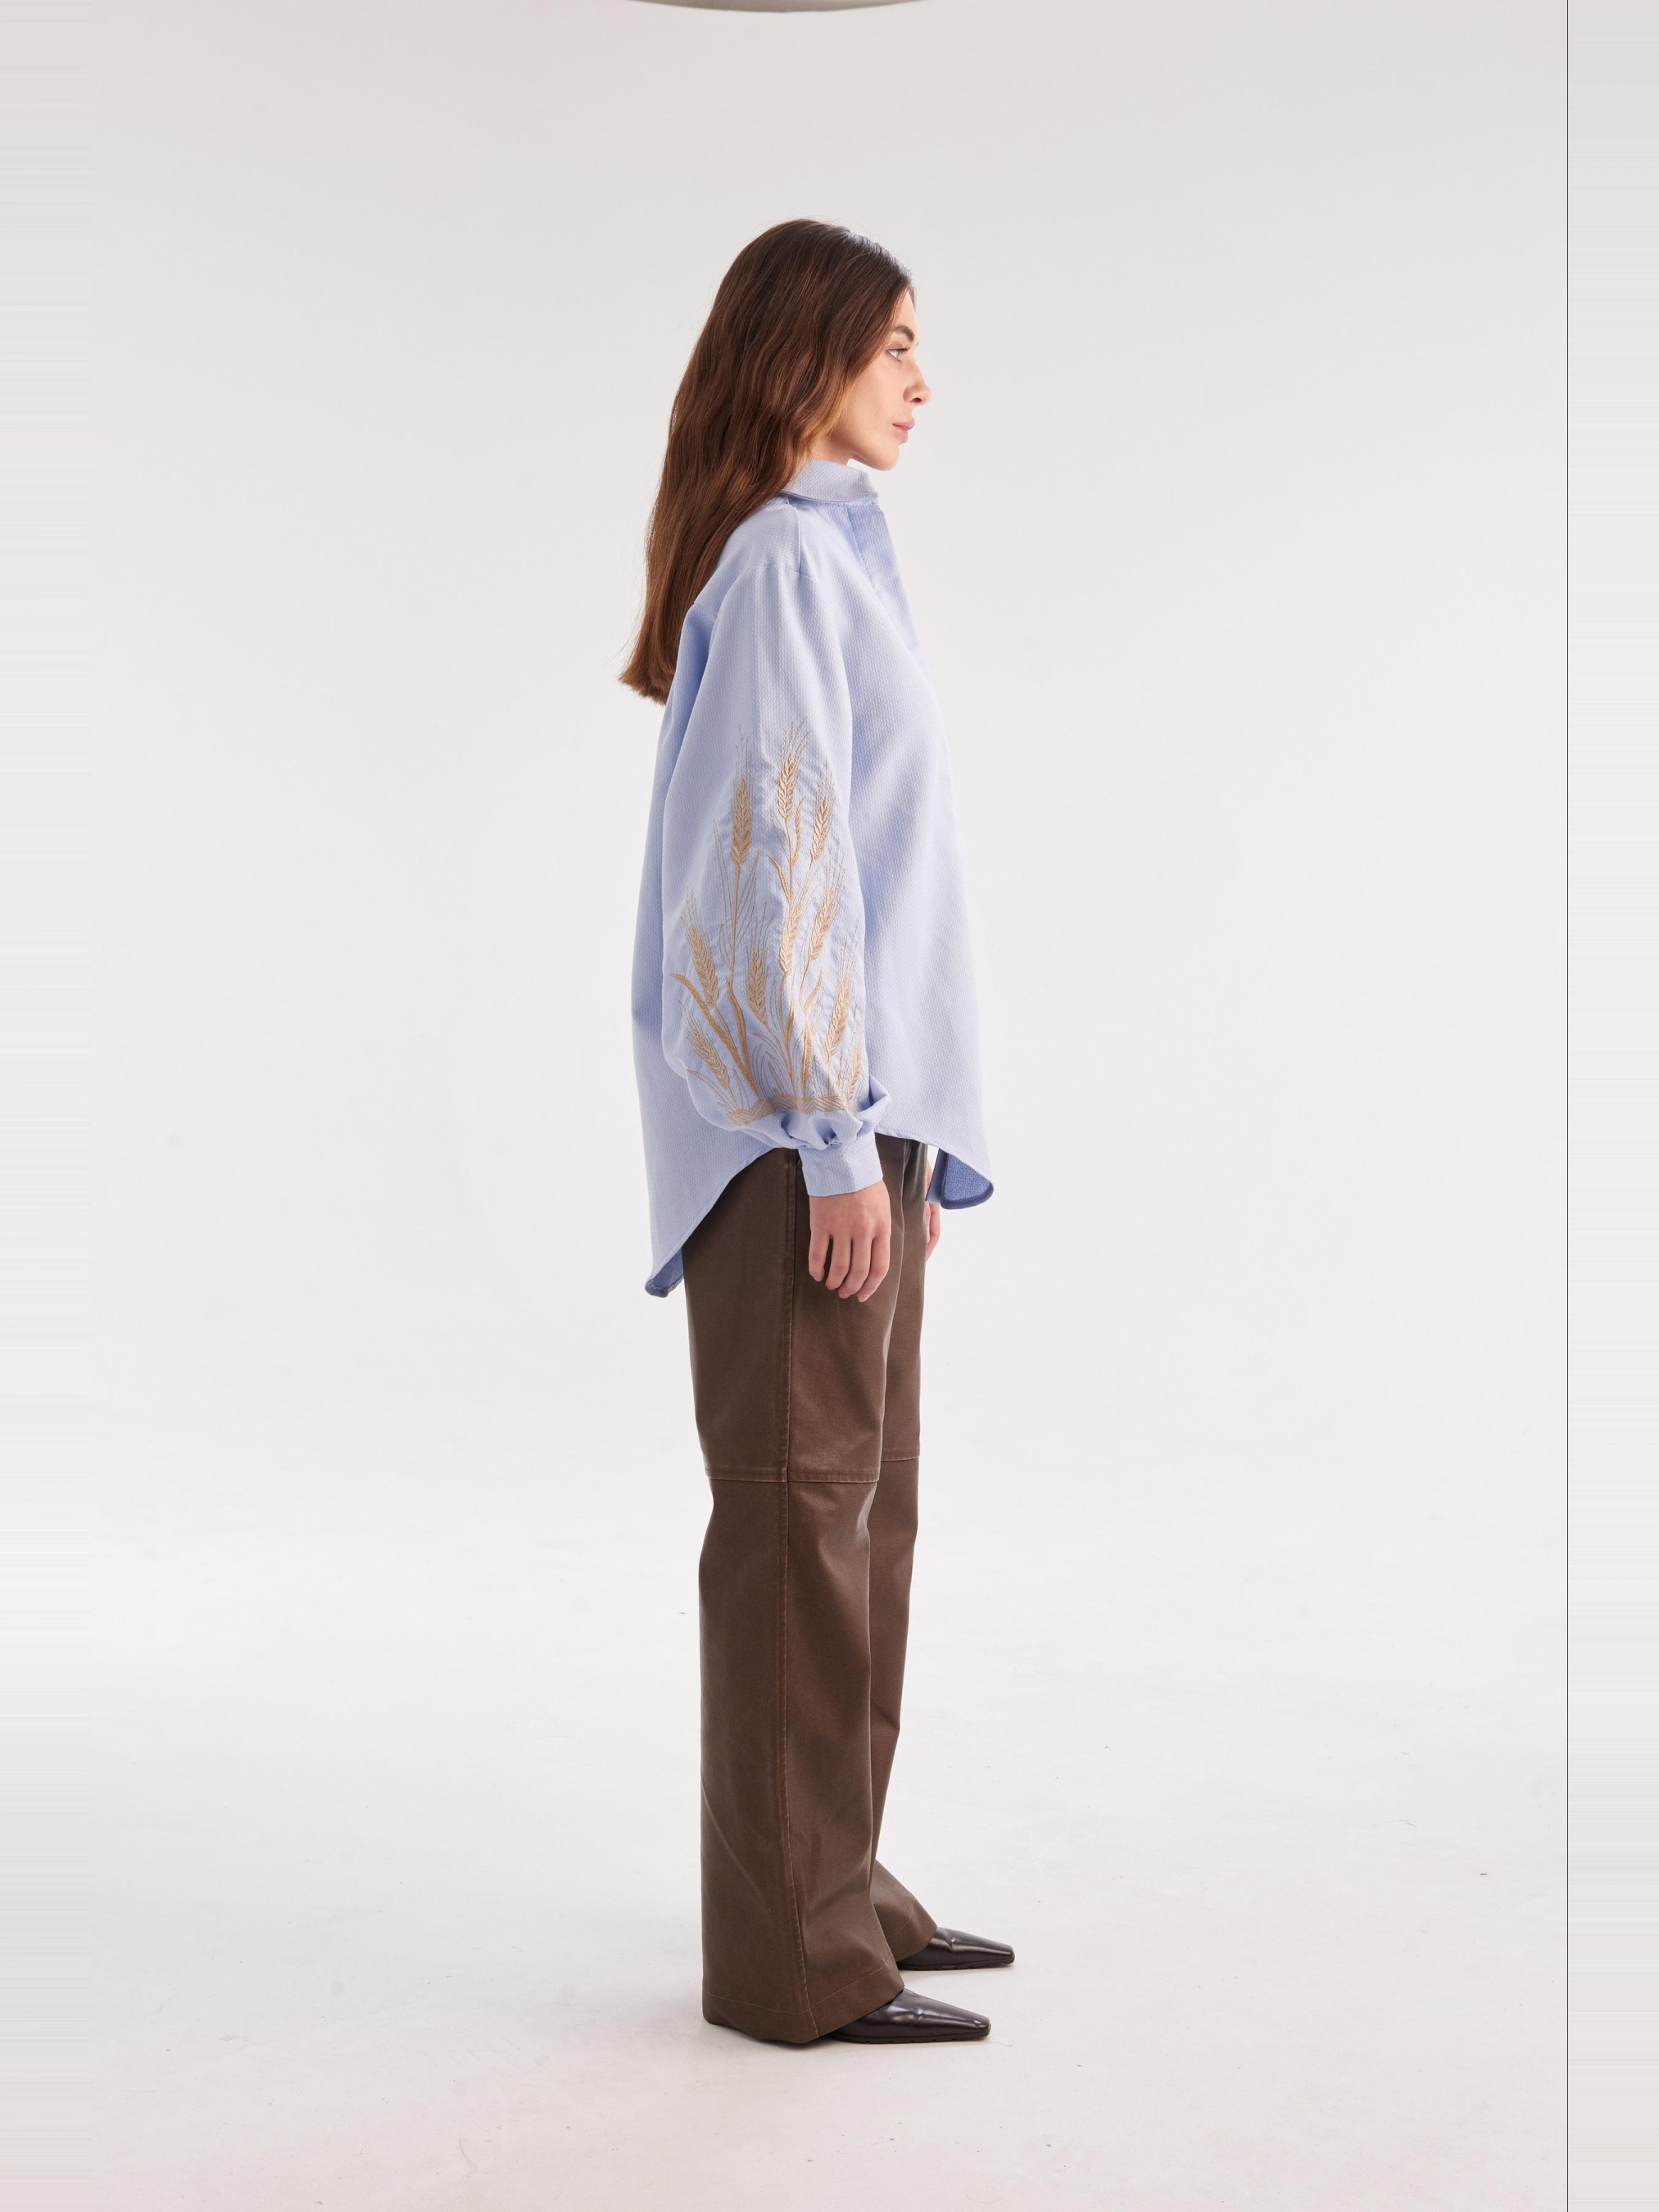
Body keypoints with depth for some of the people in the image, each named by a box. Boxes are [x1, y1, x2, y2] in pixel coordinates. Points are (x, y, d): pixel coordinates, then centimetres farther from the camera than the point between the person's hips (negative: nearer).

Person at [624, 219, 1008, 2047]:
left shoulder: (825, 553, 19)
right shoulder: (784, 558, -11)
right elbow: (778, 855, -18)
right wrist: (840, 1137, -19)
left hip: (856, 1103, 10)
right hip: (804, 1121, -10)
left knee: (862, 1503, 14)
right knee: (801, 1513, -4)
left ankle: (836, 1881, 25)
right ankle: (793, 1954, 6)